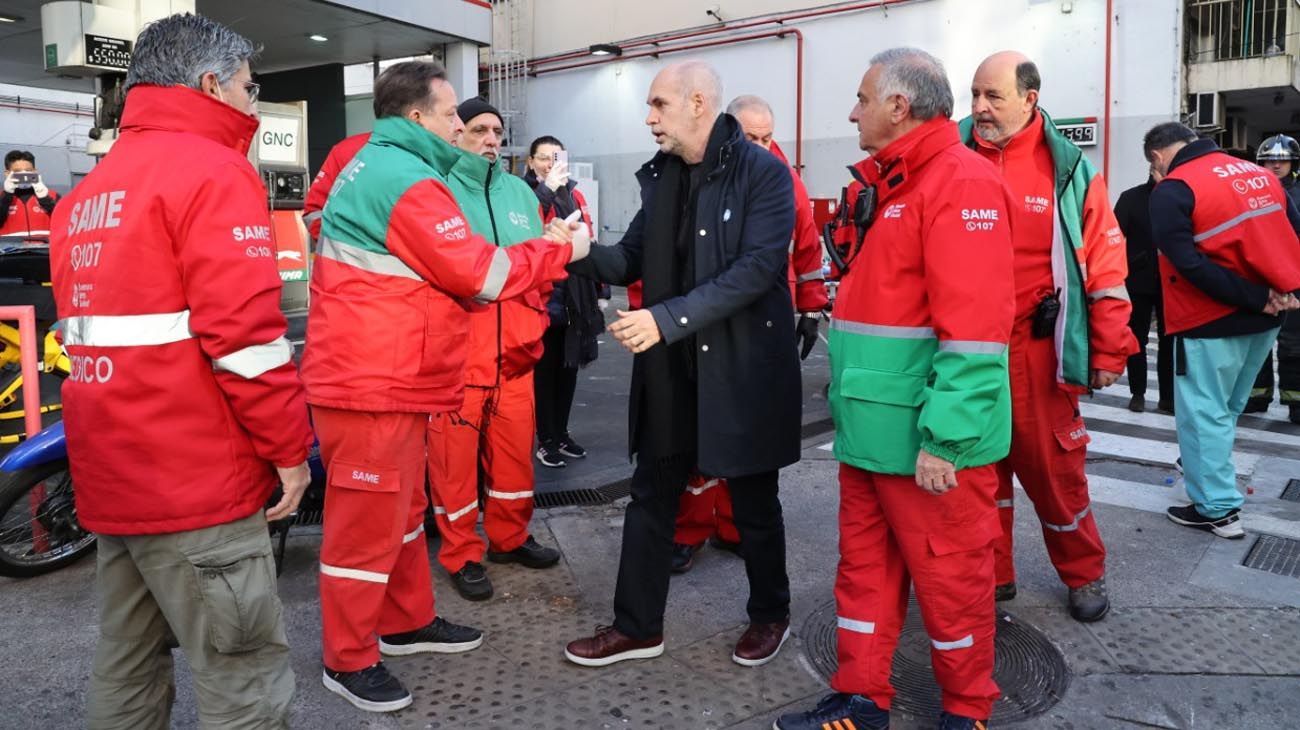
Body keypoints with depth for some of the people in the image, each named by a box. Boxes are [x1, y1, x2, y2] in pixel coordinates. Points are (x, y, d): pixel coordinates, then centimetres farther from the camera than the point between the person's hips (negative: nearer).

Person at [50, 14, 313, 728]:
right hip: (196, 478, -9)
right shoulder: (212, 170, -11)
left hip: (110, 474, 9)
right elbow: (243, 331, -20)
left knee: (127, 667, 19)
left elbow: (88, 328, 20)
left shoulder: (87, 191, 17)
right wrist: (290, 447, -11)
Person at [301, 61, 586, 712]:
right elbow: (477, 273, -17)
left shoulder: (373, 165, 16)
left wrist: (538, 250, 13)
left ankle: (408, 622, 35)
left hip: (379, 377, 11)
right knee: (368, 521, 1)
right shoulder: (408, 180, -18)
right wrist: (560, 251, -5)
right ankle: (348, 660, 16)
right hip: (373, 383, -11)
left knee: (402, 508, 20)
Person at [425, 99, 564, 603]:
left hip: (514, 350, 5)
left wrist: (535, 322, 10)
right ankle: (461, 554, 18)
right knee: (455, 453, 3)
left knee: (514, 448, 14)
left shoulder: (519, 192, 13)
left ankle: (509, 537, 32)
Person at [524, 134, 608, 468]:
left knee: (568, 366, 14)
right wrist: (547, 189, -24)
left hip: (575, 298, 6)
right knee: (545, 369, 2)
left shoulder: (574, 194, 13)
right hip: (542, 297, -6)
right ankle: (546, 440, 13)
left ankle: (561, 433, 27)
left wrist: (600, 289, 14)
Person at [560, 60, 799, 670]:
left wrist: (667, 318, -27)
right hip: (671, 366, 6)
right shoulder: (660, 175, 9)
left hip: (744, 363, -6)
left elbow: (756, 267, -23)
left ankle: (770, 615, 33)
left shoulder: (763, 173, -12)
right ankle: (637, 626, 24)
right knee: (650, 495, 10)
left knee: (753, 500, 11)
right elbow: (633, 258, 8)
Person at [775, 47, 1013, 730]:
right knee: (865, 563, 15)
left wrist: (943, 439, -22)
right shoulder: (883, 183, 15)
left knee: (948, 572, 7)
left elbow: (973, 328, -21)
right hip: (870, 425, 9)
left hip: (925, 436, -9)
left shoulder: (961, 182, -14)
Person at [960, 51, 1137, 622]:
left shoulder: (1067, 169, -1)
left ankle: (1084, 575, 31)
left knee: (1053, 465, 9)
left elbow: (1104, 266, 0)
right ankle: (991, 575, 28)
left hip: (1036, 352, -2)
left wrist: (1108, 353, -1)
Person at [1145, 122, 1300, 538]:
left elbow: (1190, 264, -21)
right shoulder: (1260, 174, 10)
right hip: (1264, 320, 8)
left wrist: (1256, 298, -16)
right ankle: (1211, 482, 37)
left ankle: (1218, 509, 8)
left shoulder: (1172, 191, -13)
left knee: (1203, 413, 3)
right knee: (1225, 408, 22)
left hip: (1212, 323, -8)